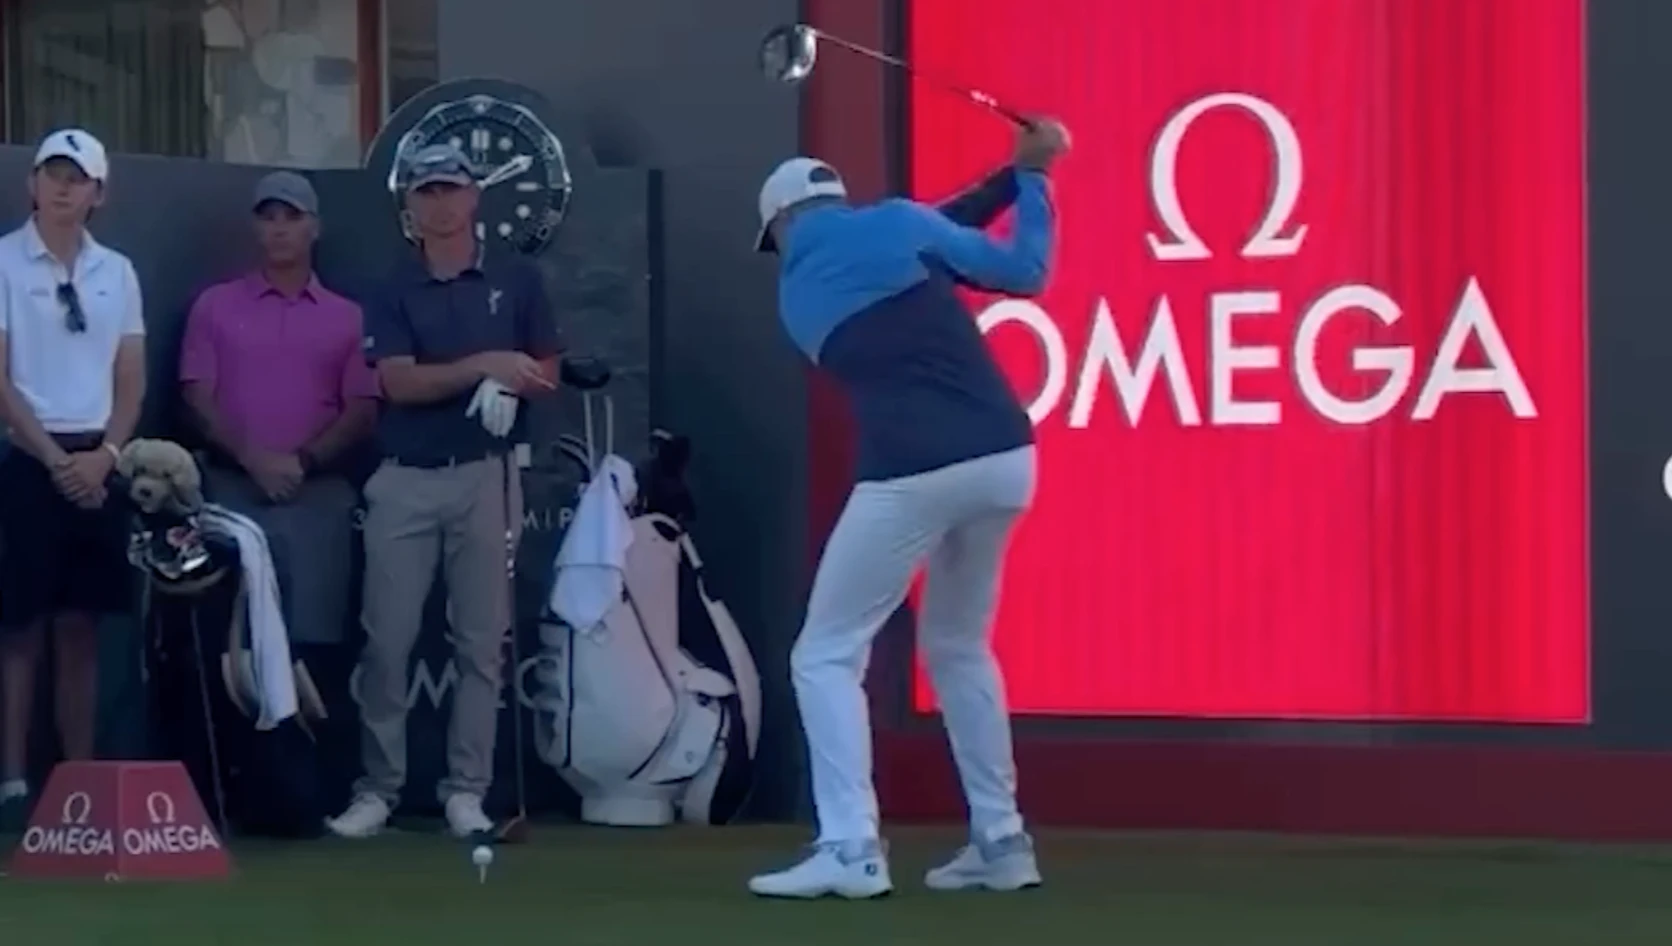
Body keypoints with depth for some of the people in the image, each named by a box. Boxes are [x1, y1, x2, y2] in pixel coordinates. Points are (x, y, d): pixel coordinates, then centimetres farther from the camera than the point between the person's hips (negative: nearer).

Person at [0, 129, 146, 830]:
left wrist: (102, 455, -6)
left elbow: (131, 381, 10)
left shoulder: (117, 272, 11)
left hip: (99, 467, 4)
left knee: (81, 628, 7)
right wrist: (56, 460, -13)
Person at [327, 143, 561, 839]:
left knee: (481, 642, 1)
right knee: (387, 641, -1)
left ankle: (467, 790, 6)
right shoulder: (393, 291, 4)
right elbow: (399, 382, -9)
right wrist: (485, 366, -20)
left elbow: (546, 375, 10)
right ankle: (377, 789, 5)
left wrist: (505, 387, -12)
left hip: (485, 477, 0)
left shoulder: (516, 280, 7)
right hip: (405, 481, 0)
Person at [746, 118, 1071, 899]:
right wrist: (1031, 171, 21)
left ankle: (851, 850, -8)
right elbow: (1022, 273, 9)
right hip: (1003, 459, 3)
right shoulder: (895, 224, 7)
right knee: (957, 645, 23)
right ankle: (1001, 840, 21)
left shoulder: (794, 296, 13)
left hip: (912, 477, -3)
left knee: (825, 656, 7)